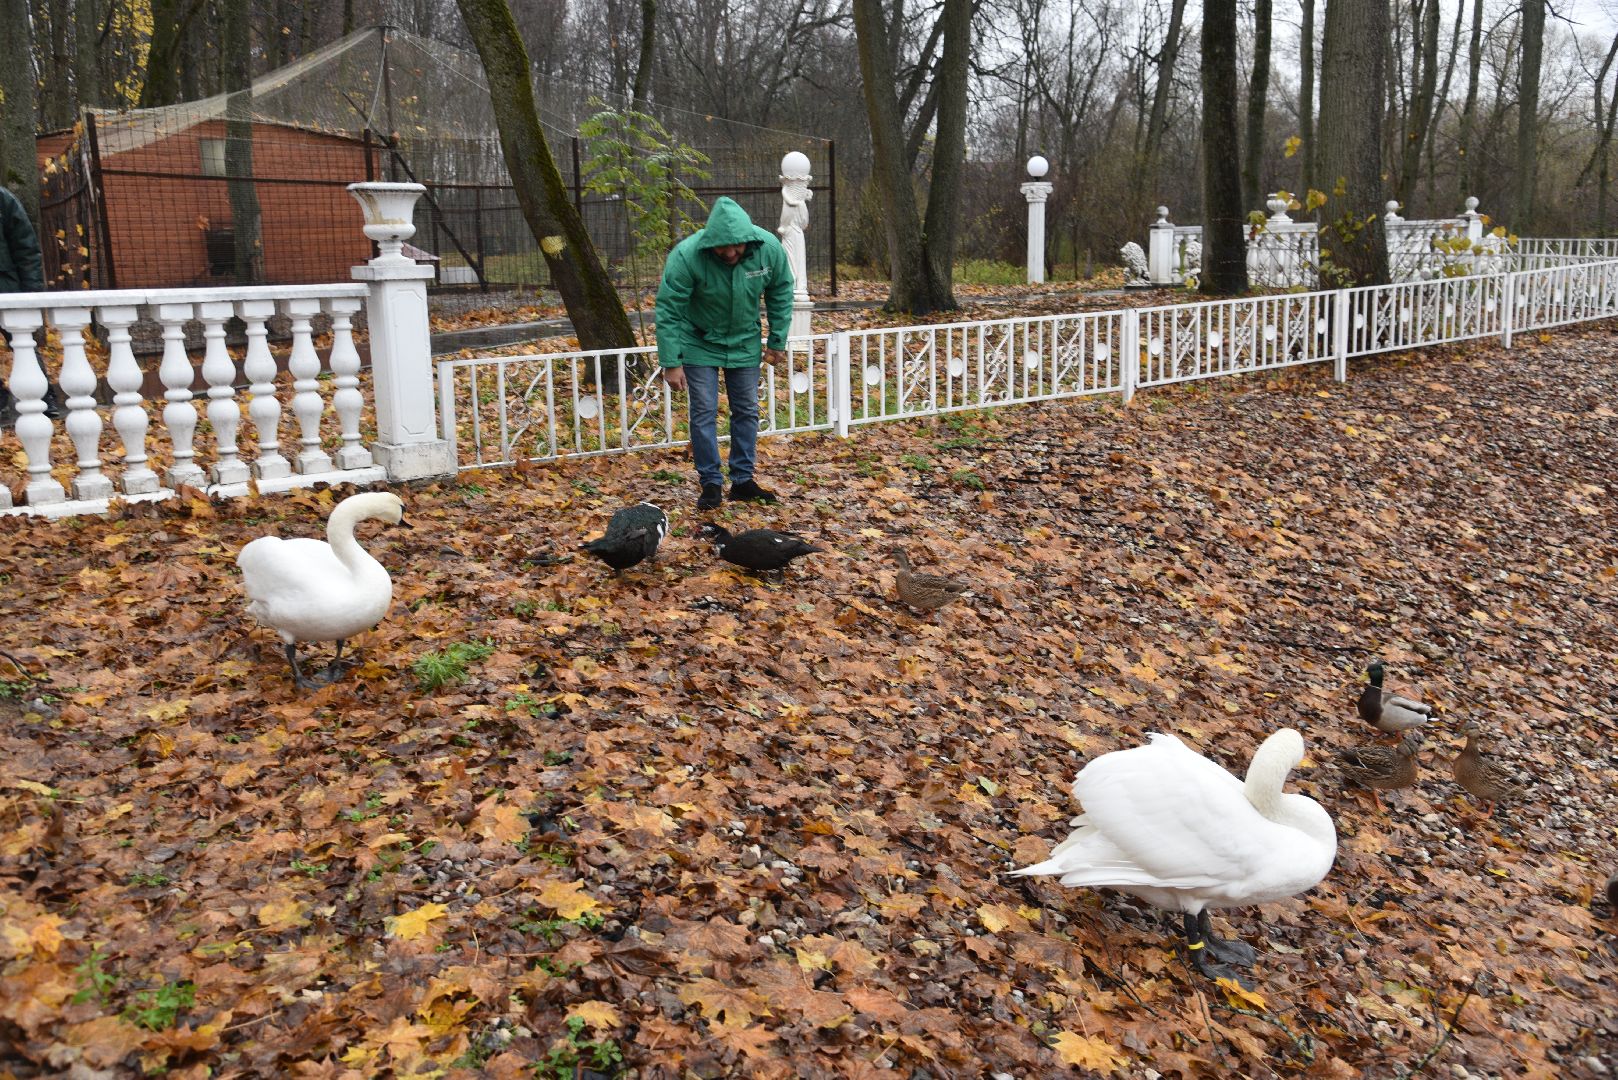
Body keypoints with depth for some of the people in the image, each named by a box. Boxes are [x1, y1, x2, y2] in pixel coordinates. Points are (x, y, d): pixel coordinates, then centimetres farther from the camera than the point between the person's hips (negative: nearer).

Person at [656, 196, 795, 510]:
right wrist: (671, 363, -24)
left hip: (744, 343, 3)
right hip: (699, 343, -3)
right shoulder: (686, 256, -30)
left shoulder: (769, 248, -21)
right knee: (704, 413, -4)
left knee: (747, 411, 7)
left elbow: (780, 293, -3)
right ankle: (711, 484, 7)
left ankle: (743, 480, 19)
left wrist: (777, 342, 1)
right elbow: (668, 311, -23)